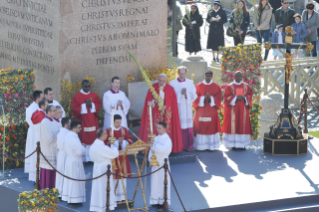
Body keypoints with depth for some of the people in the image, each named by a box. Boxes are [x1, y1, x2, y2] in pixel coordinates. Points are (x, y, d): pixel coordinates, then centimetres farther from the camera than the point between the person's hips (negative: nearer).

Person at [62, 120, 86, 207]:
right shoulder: (74, 138, -25)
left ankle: (69, 199, 23)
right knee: (75, 182, 0)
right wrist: (83, 148, -2)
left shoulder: (68, 136, 4)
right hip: (75, 162, -9)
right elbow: (81, 151, -24)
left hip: (69, 160, 9)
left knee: (69, 181, 15)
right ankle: (74, 201, 5)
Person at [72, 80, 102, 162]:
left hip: (93, 120, 3)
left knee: (93, 138, 2)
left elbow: (99, 104, 5)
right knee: (83, 140, -3)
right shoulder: (77, 96, -2)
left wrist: (91, 105, -14)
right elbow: (74, 108, -8)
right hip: (82, 120, -3)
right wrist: (85, 105, -17)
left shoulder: (94, 95, 8)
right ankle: (84, 159, 0)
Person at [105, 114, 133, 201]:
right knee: (113, 176, -4)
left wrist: (123, 141, -16)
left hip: (122, 156, 4)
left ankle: (122, 196, 15)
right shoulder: (108, 131, -5)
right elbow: (106, 142, -12)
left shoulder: (124, 130, 7)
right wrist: (117, 142, -22)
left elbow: (130, 140, 4)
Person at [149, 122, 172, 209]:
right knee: (155, 182, 7)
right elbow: (152, 149, 13)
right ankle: (156, 201, 14)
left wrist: (154, 144, -23)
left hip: (163, 163, -7)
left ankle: (164, 201, 2)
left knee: (163, 182, -3)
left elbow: (163, 149, -26)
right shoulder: (156, 138, 11)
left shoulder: (167, 139, -10)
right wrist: (151, 157, -4)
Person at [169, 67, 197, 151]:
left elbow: (194, 96, 5)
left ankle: (188, 145, 5)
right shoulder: (173, 83, 1)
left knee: (188, 127, 0)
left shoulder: (190, 83, 8)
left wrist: (186, 94, -12)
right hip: (177, 108, -2)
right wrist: (181, 93, -16)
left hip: (187, 108, 2)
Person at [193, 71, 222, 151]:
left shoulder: (216, 87, 7)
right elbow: (195, 98, 0)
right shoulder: (198, 86, 6)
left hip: (212, 111, 0)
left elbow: (218, 98, 0)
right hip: (201, 111, 0)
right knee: (201, 128, -3)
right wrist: (203, 98, -16)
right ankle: (201, 146, 0)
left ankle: (211, 146, 4)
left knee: (211, 128, -2)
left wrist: (210, 98, -16)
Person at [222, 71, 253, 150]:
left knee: (243, 125, -1)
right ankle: (233, 144, -6)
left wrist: (244, 98, -12)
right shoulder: (229, 87, 4)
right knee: (233, 125, -7)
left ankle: (242, 144, 2)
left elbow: (250, 96, 8)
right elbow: (227, 98, -3)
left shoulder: (246, 87, 11)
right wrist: (236, 98, -16)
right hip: (233, 110, -2)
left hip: (243, 110, 2)